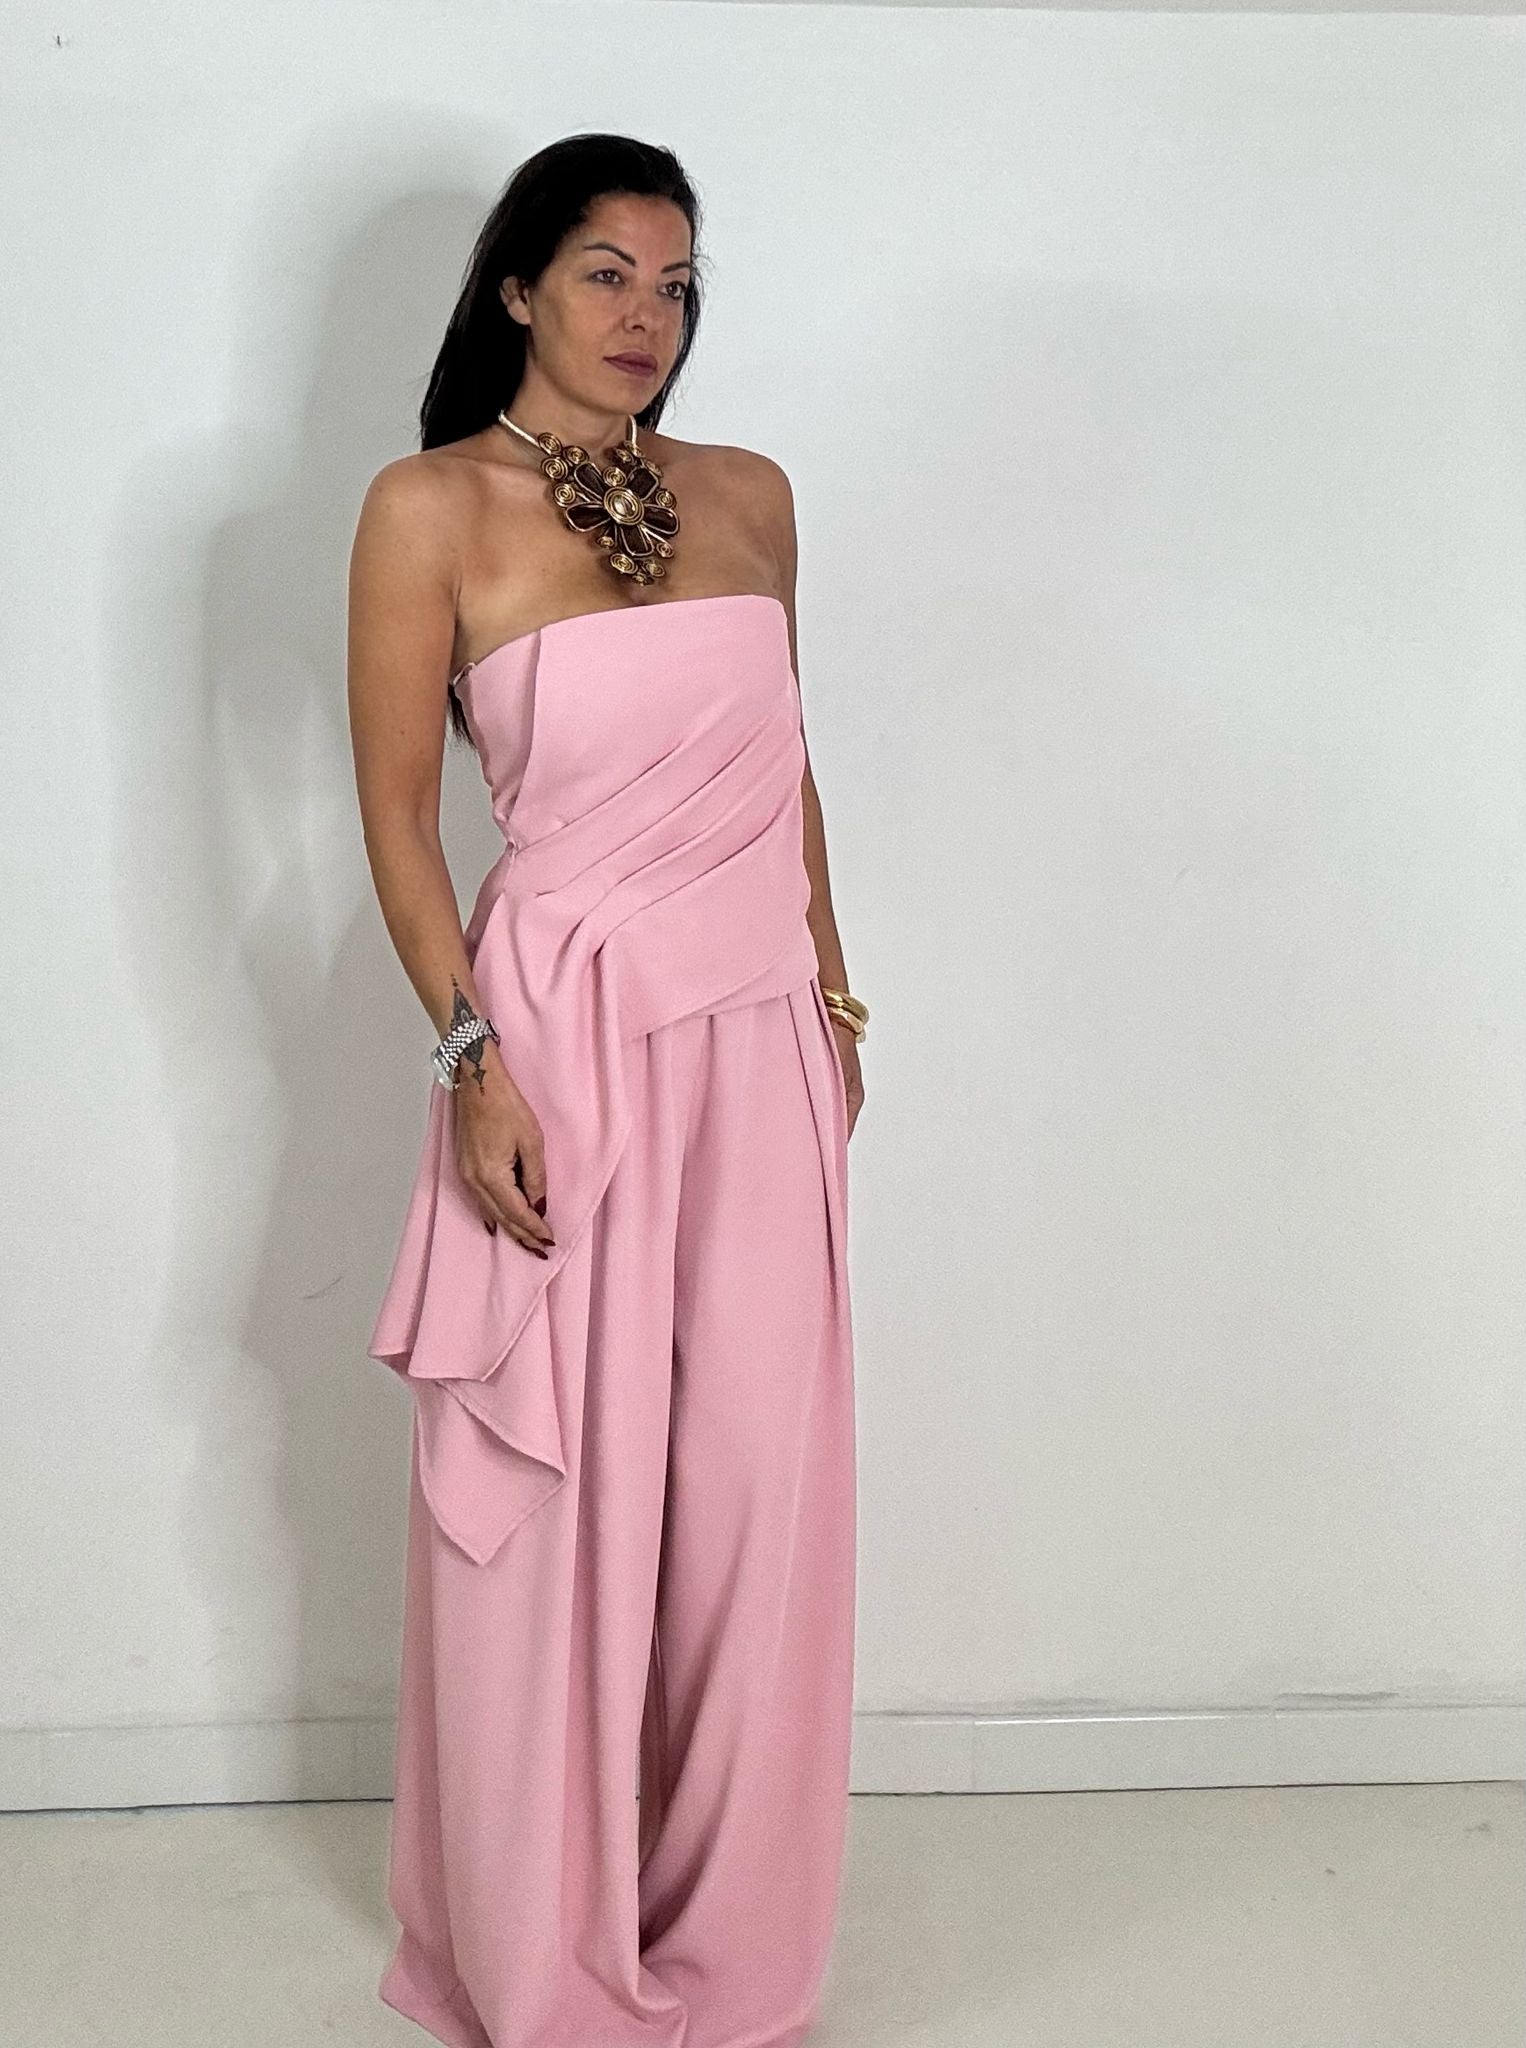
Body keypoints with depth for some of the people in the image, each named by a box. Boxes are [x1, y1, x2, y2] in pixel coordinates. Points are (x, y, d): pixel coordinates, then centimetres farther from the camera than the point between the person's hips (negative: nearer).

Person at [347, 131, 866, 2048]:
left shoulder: (751, 493, 11)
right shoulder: (432, 506, -4)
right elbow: (397, 812, -5)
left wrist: (833, 998, 16)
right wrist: (473, 1060, -13)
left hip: (759, 1042, 5)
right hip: (567, 1028, -4)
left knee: (754, 1488, 8)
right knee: (555, 1499, 6)